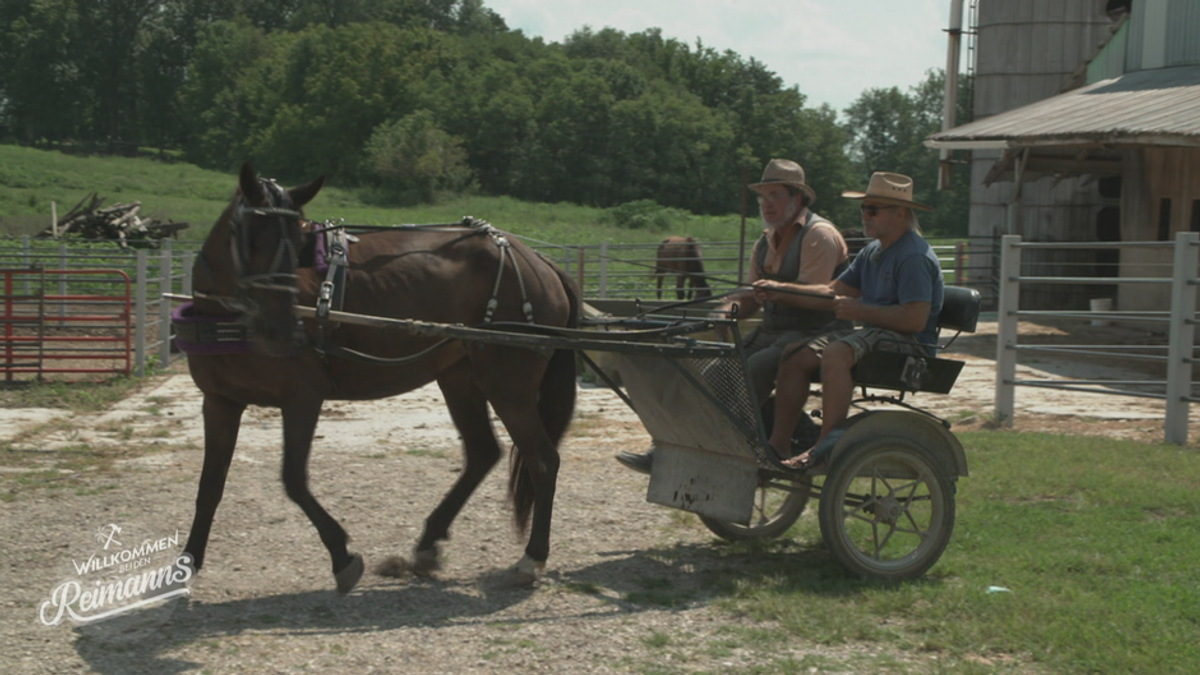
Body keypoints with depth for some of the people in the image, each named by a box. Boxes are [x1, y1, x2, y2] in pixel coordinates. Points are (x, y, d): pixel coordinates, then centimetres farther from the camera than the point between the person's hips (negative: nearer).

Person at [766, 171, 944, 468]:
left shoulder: (915, 257, -15)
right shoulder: (873, 252, 16)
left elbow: (915, 319, -24)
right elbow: (835, 291, 18)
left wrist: (860, 311, -20)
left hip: (908, 344, -10)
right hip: (873, 334, 10)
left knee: (835, 354, -33)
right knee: (796, 355, -3)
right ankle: (779, 442, -5)